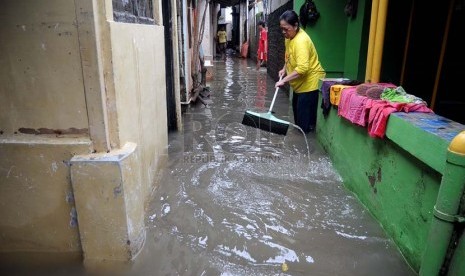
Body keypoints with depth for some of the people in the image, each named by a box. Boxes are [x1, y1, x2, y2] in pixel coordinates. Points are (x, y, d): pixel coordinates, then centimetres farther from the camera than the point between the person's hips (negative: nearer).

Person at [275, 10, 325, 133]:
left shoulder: (301, 40, -28)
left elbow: (302, 68, -38)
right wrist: (284, 69, 8)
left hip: (310, 81, -11)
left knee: (304, 113, -6)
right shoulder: (289, 37, 3)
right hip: (300, 82, 11)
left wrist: (284, 80, -35)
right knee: (296, 107, 21)